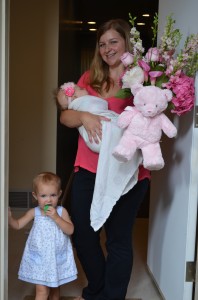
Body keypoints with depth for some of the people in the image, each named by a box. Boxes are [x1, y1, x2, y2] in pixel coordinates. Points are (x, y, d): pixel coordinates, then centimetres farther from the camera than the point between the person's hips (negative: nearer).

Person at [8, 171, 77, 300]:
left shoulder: (61, 211, -7)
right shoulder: (34, 212, -4)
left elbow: (70, 230, -16)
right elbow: (18, 225, 1)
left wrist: (56, 217, -26)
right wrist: (9, 216, -18)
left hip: (57, 258, 1)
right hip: (39, 258, -1)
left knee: (55, 289, 18)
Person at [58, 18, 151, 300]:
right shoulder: (90, 77, 9)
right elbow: (65, 115, 3)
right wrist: (84, 116, -17)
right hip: (89, 169, 4)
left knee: (118, 240, 6)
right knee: (82, 234, 10)